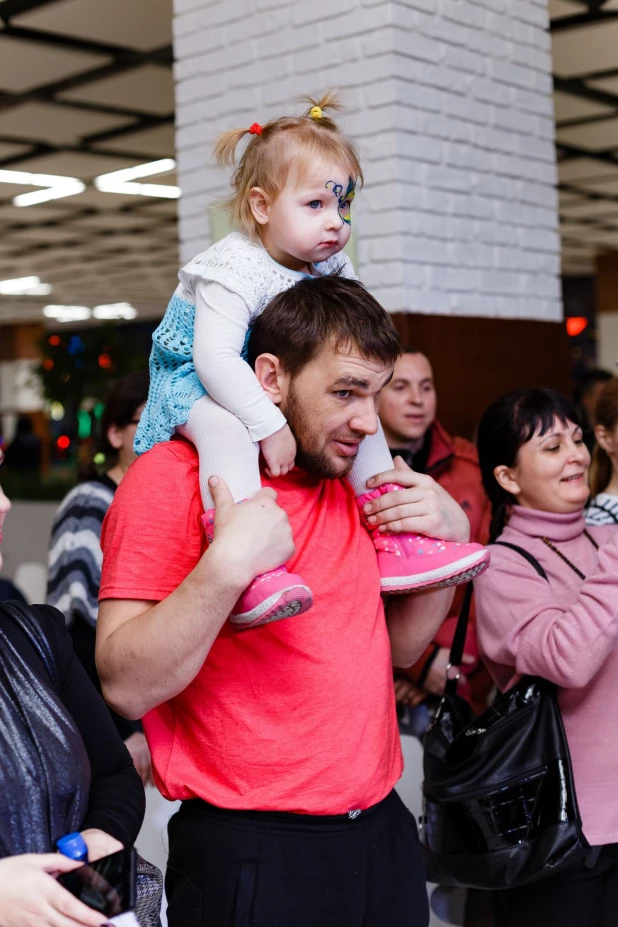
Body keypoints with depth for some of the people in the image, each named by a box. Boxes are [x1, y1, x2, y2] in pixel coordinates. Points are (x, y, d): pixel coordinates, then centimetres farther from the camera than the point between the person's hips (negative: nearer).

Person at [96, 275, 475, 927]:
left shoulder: (348, 485, 9)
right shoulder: (173, 477, -12)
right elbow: (126, 688, -19)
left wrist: (452, 534, 1)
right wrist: (228, 566, -30)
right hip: (252, 860, -6)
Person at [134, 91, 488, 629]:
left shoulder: (331, 268, -2)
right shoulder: (236, 271, -26)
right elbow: (215, 357, -34)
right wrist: (270, 426, -36)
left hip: (283, 386, 8)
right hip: (195, 380, -8)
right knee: (229, 431, -39)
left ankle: (393, 548, 2)